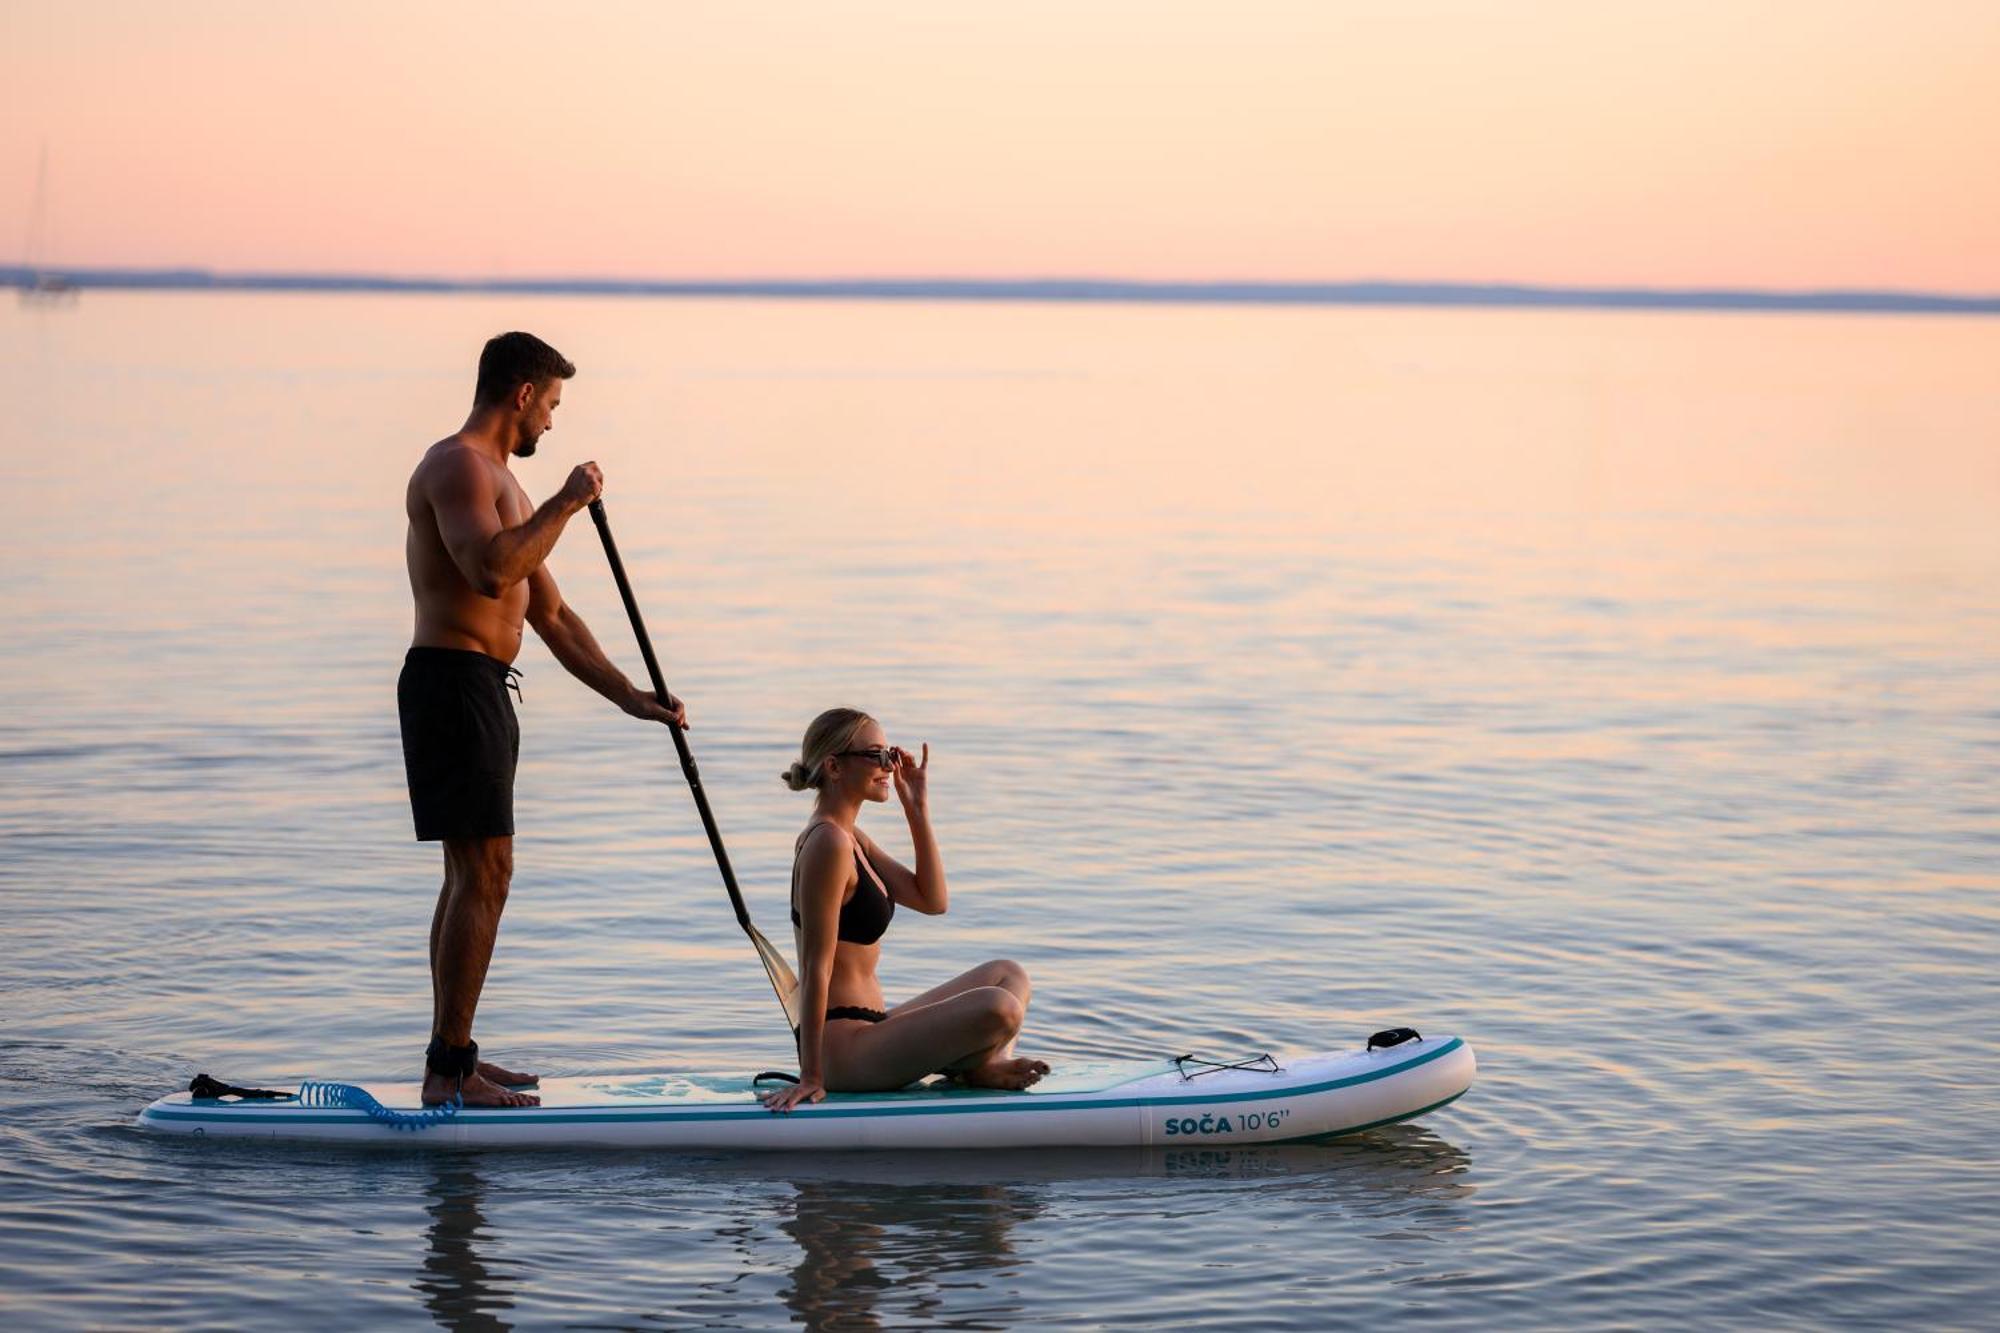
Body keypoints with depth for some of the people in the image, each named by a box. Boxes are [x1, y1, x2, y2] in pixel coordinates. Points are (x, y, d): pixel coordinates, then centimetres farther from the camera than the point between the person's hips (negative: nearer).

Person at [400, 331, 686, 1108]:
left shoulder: (501, 482, 22)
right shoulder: (458, 466, -11)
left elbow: (552, 616, 23)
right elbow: (490, 573, -29)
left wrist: (631, 699, 17)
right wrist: (565, 505, -17)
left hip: (481, 692, 11)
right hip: (452, 684, -11)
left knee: (471, 875, 12)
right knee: (484, 872, -12)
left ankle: (451, 1061, 18)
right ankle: (451, 1070, -12)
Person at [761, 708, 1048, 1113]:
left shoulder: (851, 839, 14)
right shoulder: (828, 843, -17)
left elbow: (932, 900, 16)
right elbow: (816, 967, -20)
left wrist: (917, 807, 9)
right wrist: (810, 1076, -21)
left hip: (865, 1030, 11)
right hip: (843, 1050, -11)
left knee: (1009, 975, 19)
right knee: (998, 1009, -28)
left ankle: (990, 1064, -4)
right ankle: (969, 1071, 2)